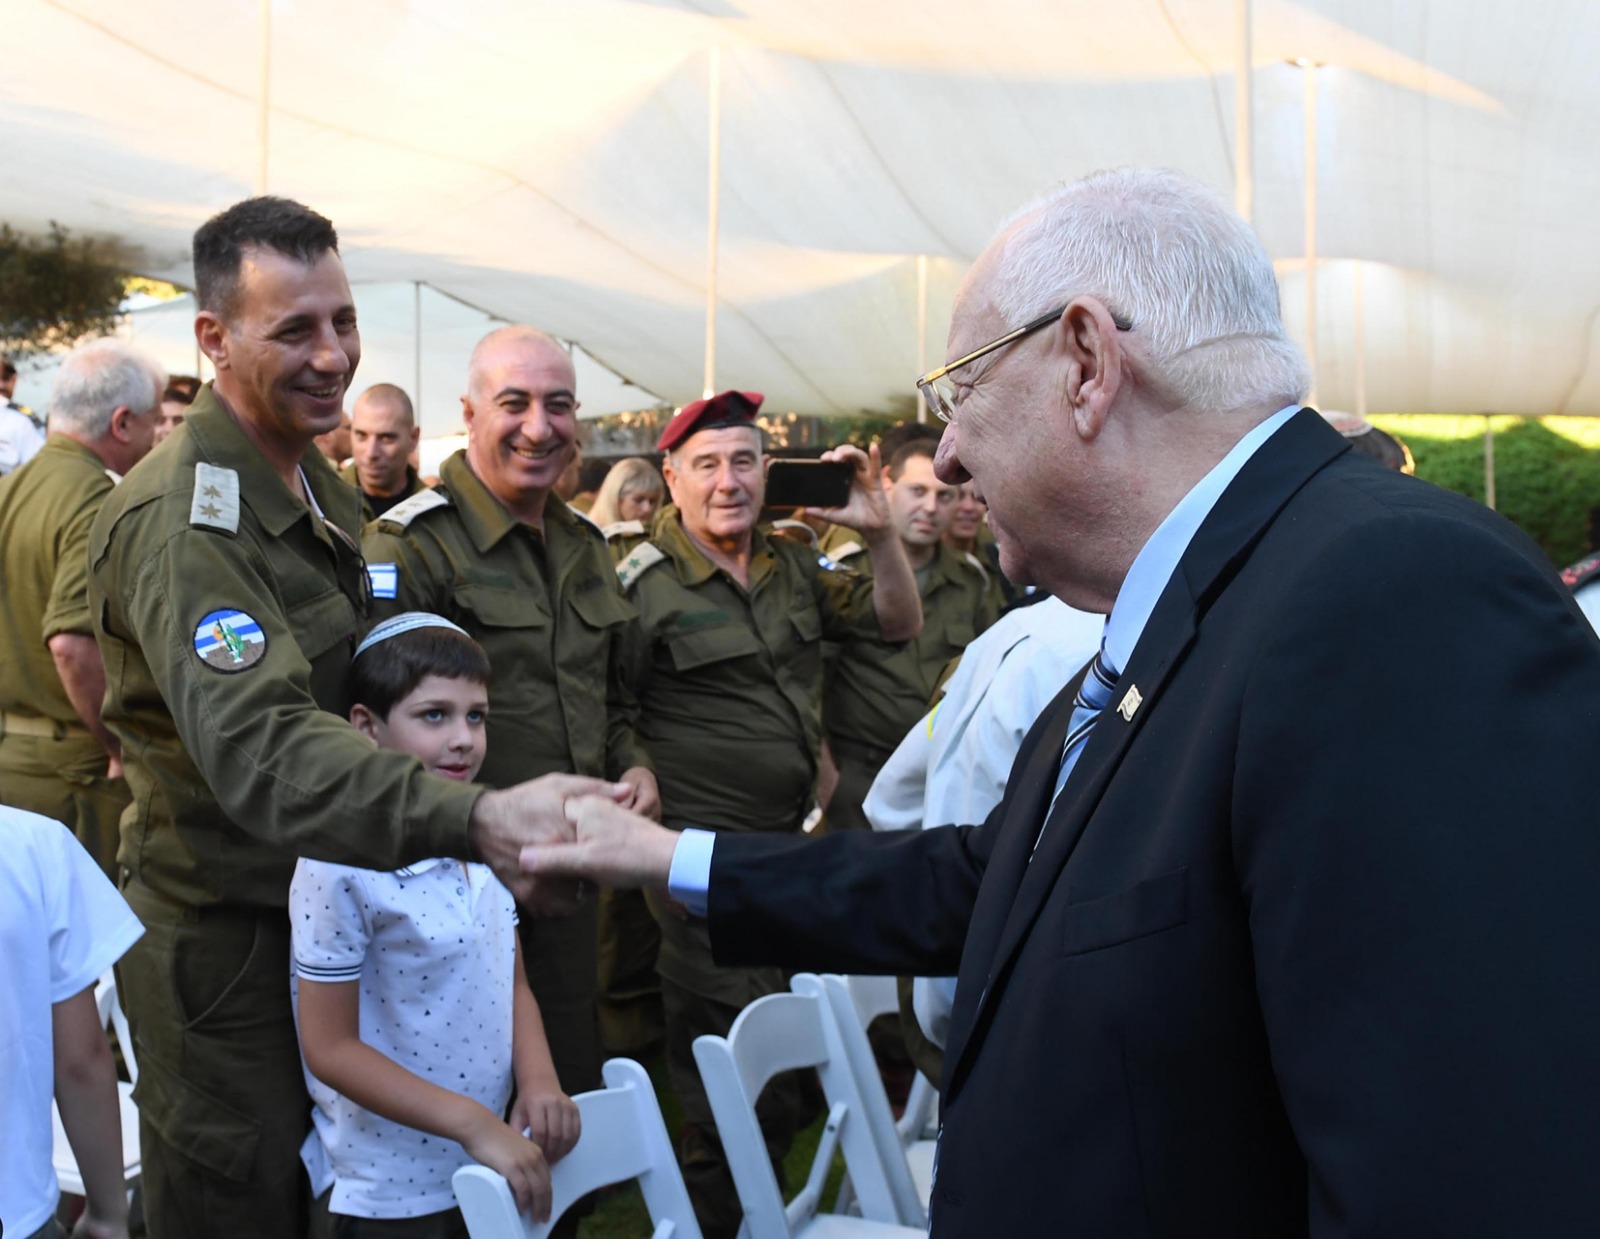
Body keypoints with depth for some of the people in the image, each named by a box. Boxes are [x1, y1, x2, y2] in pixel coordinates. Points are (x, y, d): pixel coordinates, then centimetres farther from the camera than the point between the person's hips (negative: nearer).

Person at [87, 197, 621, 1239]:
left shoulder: (318, 484, 8)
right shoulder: (183, 519, -25)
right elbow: (258, 750, -40)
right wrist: (473, 819, -54)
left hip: (321, 905, 9)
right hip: (222, 929, -9)